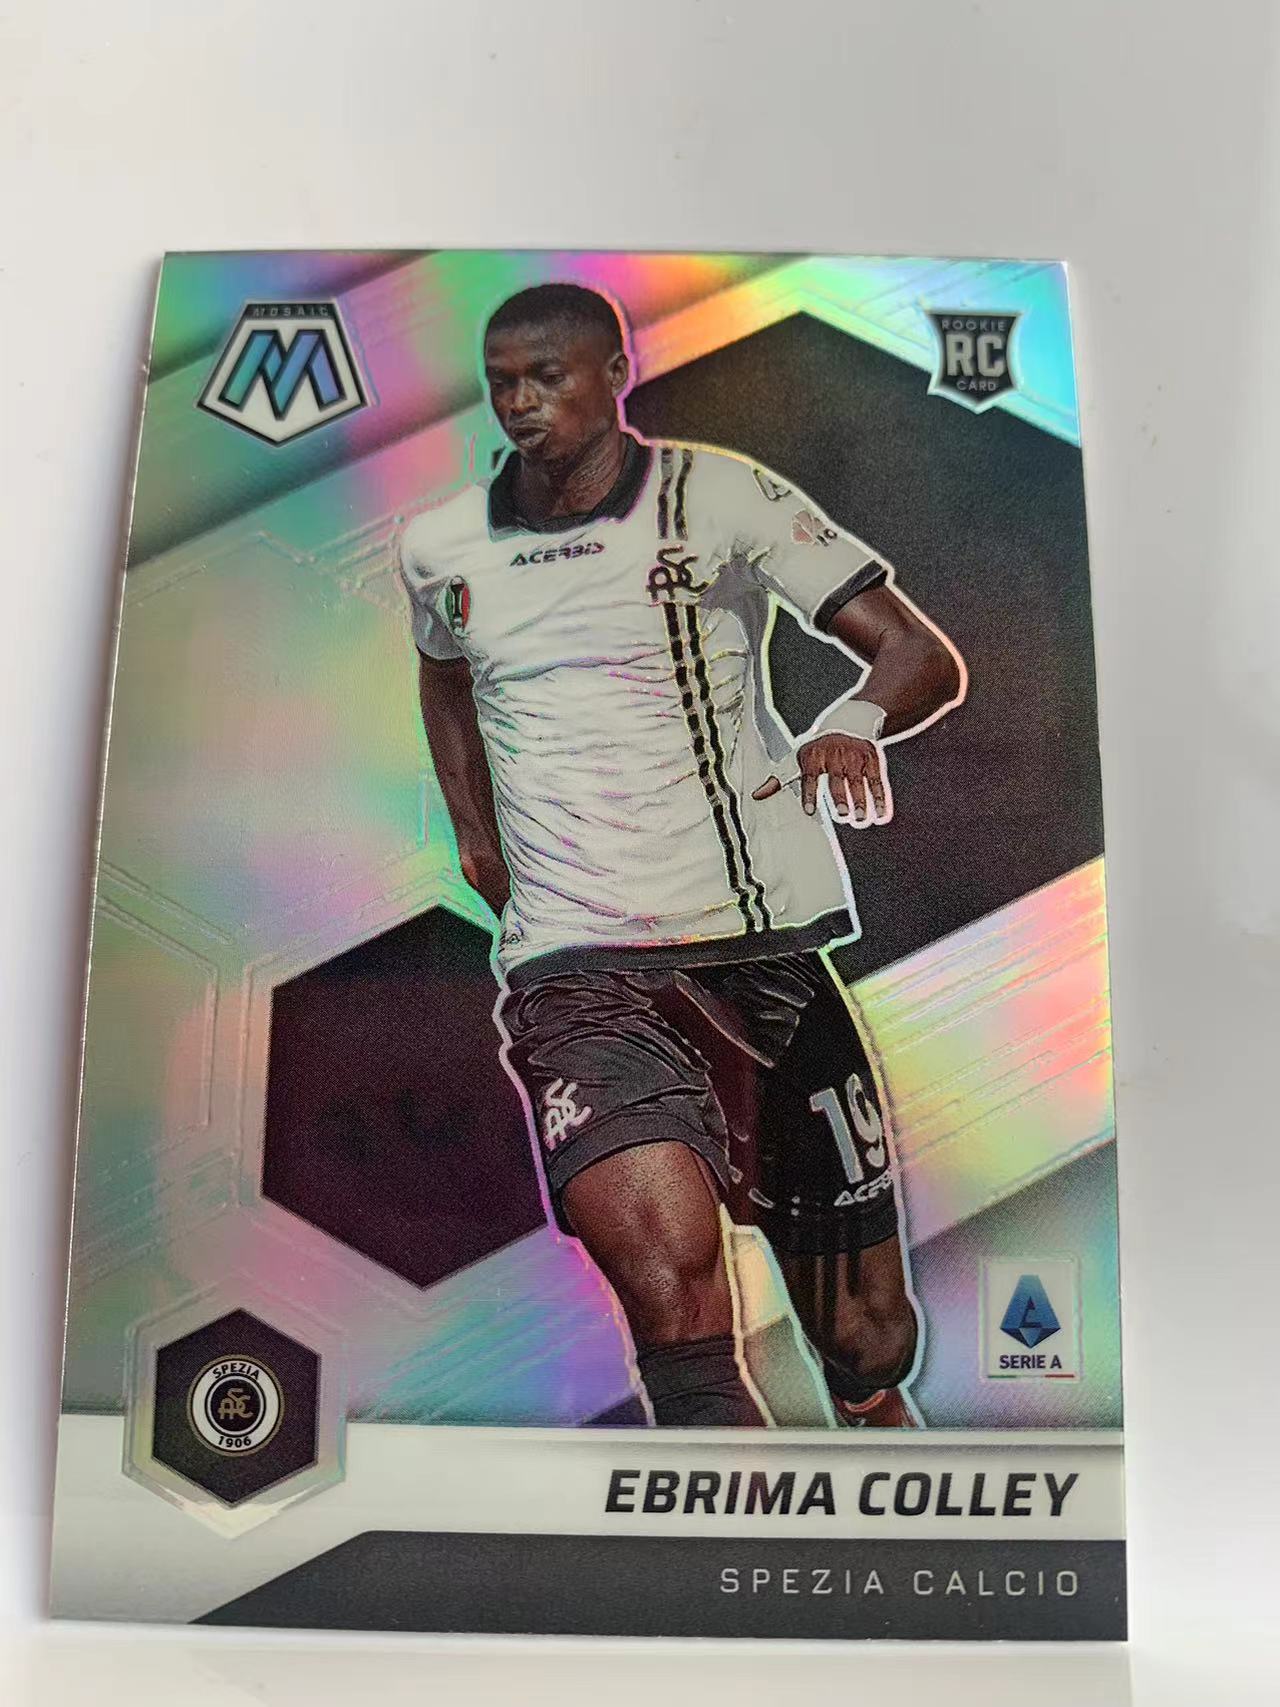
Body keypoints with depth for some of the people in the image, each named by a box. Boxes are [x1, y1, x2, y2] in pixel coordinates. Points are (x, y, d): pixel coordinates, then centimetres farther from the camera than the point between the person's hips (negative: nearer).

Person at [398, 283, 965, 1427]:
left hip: (767, 947, 0)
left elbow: (927, 657, -2)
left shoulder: (723, 495, 1)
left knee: (870, 1343, 9)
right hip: (575, 965, 1)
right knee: (674, 1296, -25)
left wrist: (857, 719, -25)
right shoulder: (440, 549, 11)